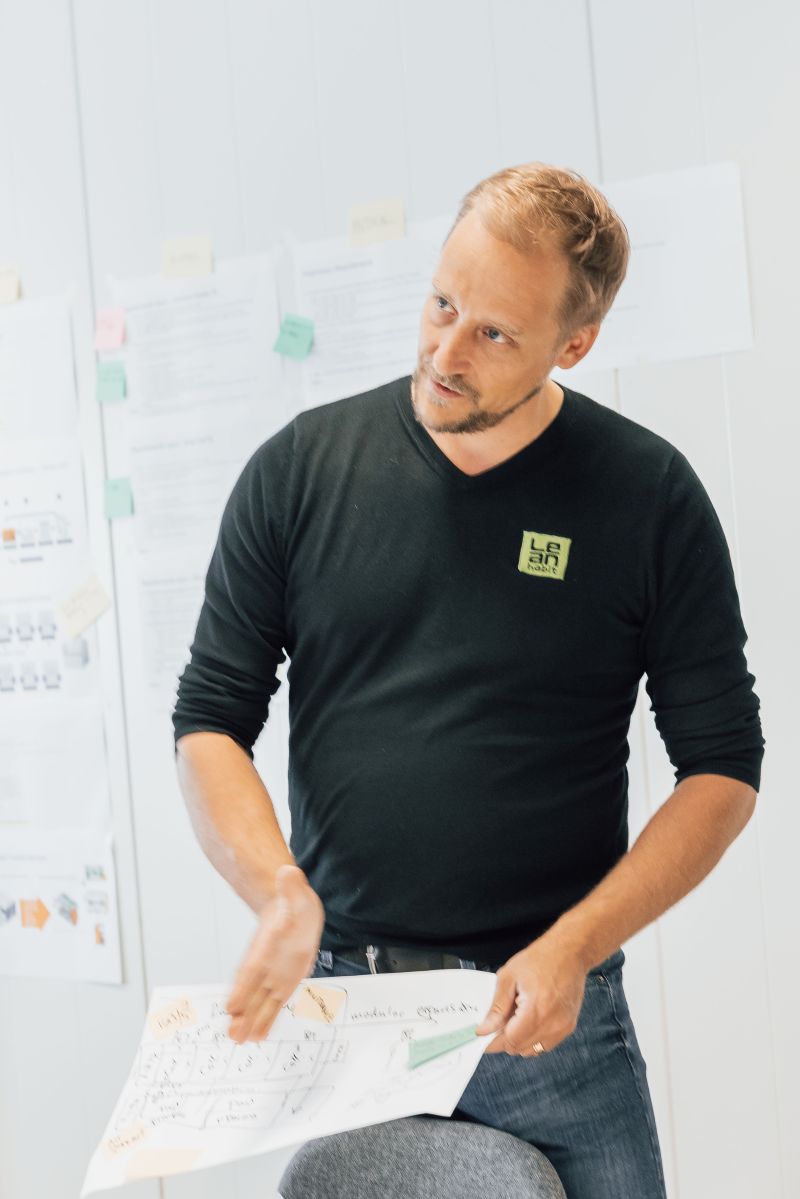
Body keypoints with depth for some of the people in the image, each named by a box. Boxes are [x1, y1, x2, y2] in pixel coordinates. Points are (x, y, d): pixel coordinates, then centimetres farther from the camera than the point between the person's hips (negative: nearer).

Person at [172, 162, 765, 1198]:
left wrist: (573, 946, -12)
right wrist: (280, 893, -13)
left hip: (544, 1020, -1)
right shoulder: (299, 469, 0)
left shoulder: (650, 497, -3)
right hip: (330, 1005, 1)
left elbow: (722, 767, 0)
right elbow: (209, 718, 4)